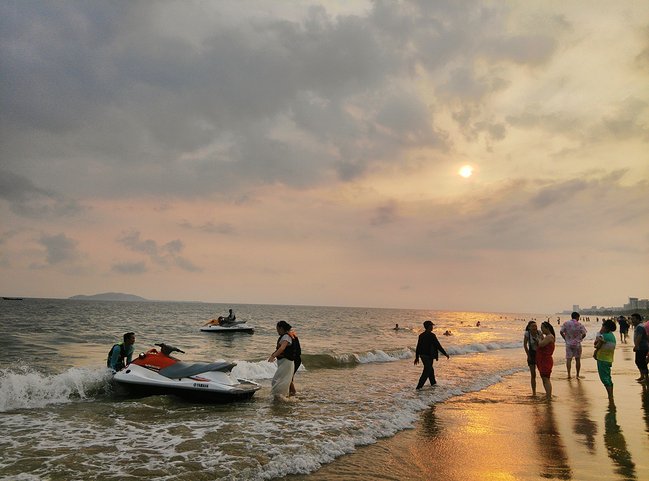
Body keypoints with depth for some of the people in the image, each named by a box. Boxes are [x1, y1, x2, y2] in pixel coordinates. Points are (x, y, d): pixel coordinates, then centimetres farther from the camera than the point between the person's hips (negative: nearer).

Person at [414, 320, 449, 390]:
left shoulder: (421, 335, 5)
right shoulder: (432, 335, -17)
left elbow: (418, 347, 9)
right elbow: (438, 346, -15)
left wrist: (417, 357, 17)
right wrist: (445, 354, -4)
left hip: (422, 355, 8)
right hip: (428, 356, -8)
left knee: (430, 369, 25)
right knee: (426, 371, -2)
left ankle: (433, 382, 42)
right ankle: (419, 387, -6)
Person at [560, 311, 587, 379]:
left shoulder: (566, 323, -2)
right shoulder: (580, 325, -7)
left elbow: (561, 332, -4)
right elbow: (584, 334, -9)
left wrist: (565, 339, 7)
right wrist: (580, 339, 8)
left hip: (568, 344, 1)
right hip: (577, 344, -1)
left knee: (568, 359, 4)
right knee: (577, 359, 10)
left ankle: (569, 375, -2)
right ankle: (577, 375, 14)